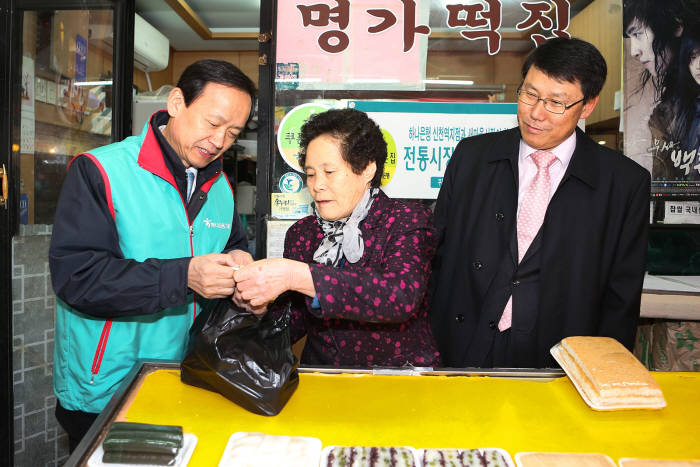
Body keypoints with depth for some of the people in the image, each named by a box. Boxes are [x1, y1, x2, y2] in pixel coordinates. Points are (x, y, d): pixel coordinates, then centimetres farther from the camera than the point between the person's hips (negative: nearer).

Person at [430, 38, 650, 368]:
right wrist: (430, 347, 1)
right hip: (462, 352, 0)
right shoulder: (471, 156, 5)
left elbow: (622, 295, 5)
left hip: (556, 362, 0)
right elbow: (438, 253, 6)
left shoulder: (626, 183, 1)